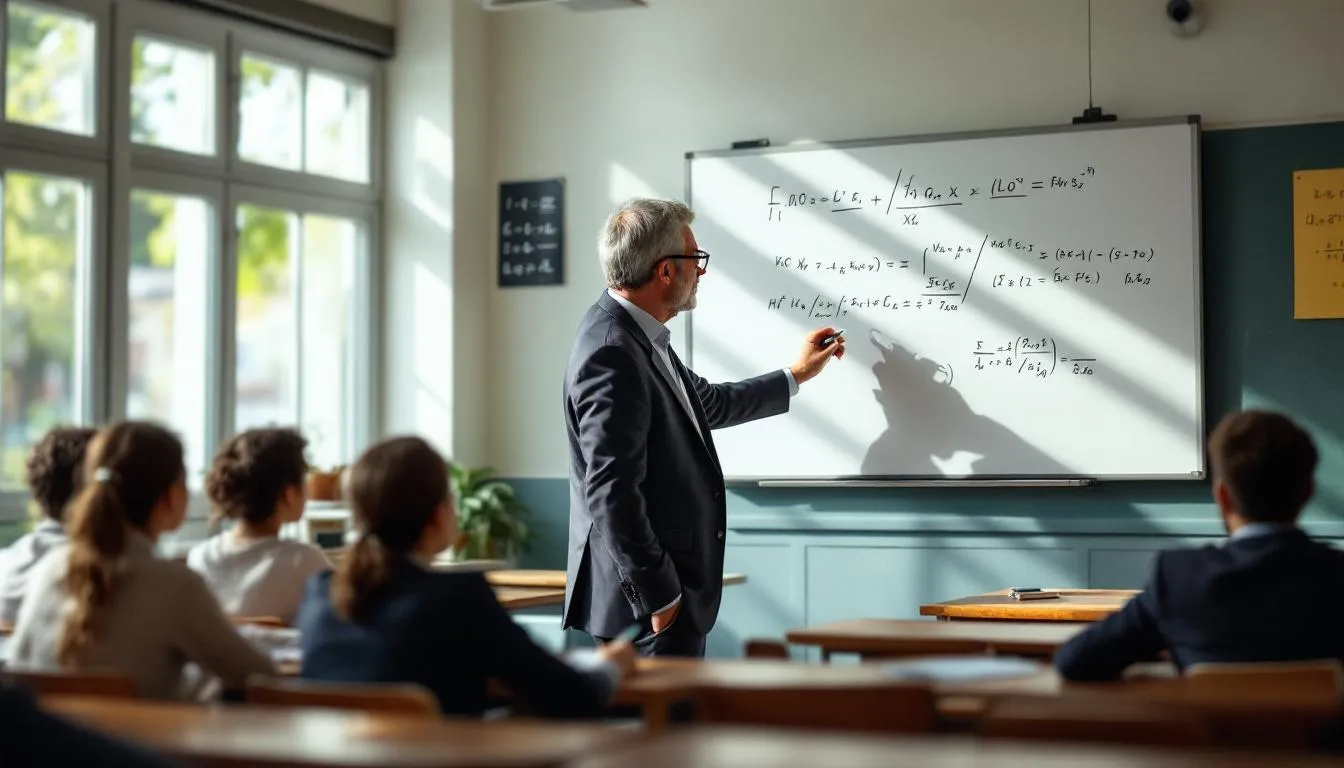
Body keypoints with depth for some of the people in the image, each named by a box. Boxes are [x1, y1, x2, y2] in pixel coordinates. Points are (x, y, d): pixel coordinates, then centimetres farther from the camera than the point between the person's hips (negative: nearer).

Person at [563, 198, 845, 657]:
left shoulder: (641, 338, 10)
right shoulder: (611, 354, -22)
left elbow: (709, 404, 28)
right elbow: (610, 493, -25)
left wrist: (796, 376, 34)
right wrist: (658, 596, -20)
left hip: (668, 585, 10)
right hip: (644, 601, -10)